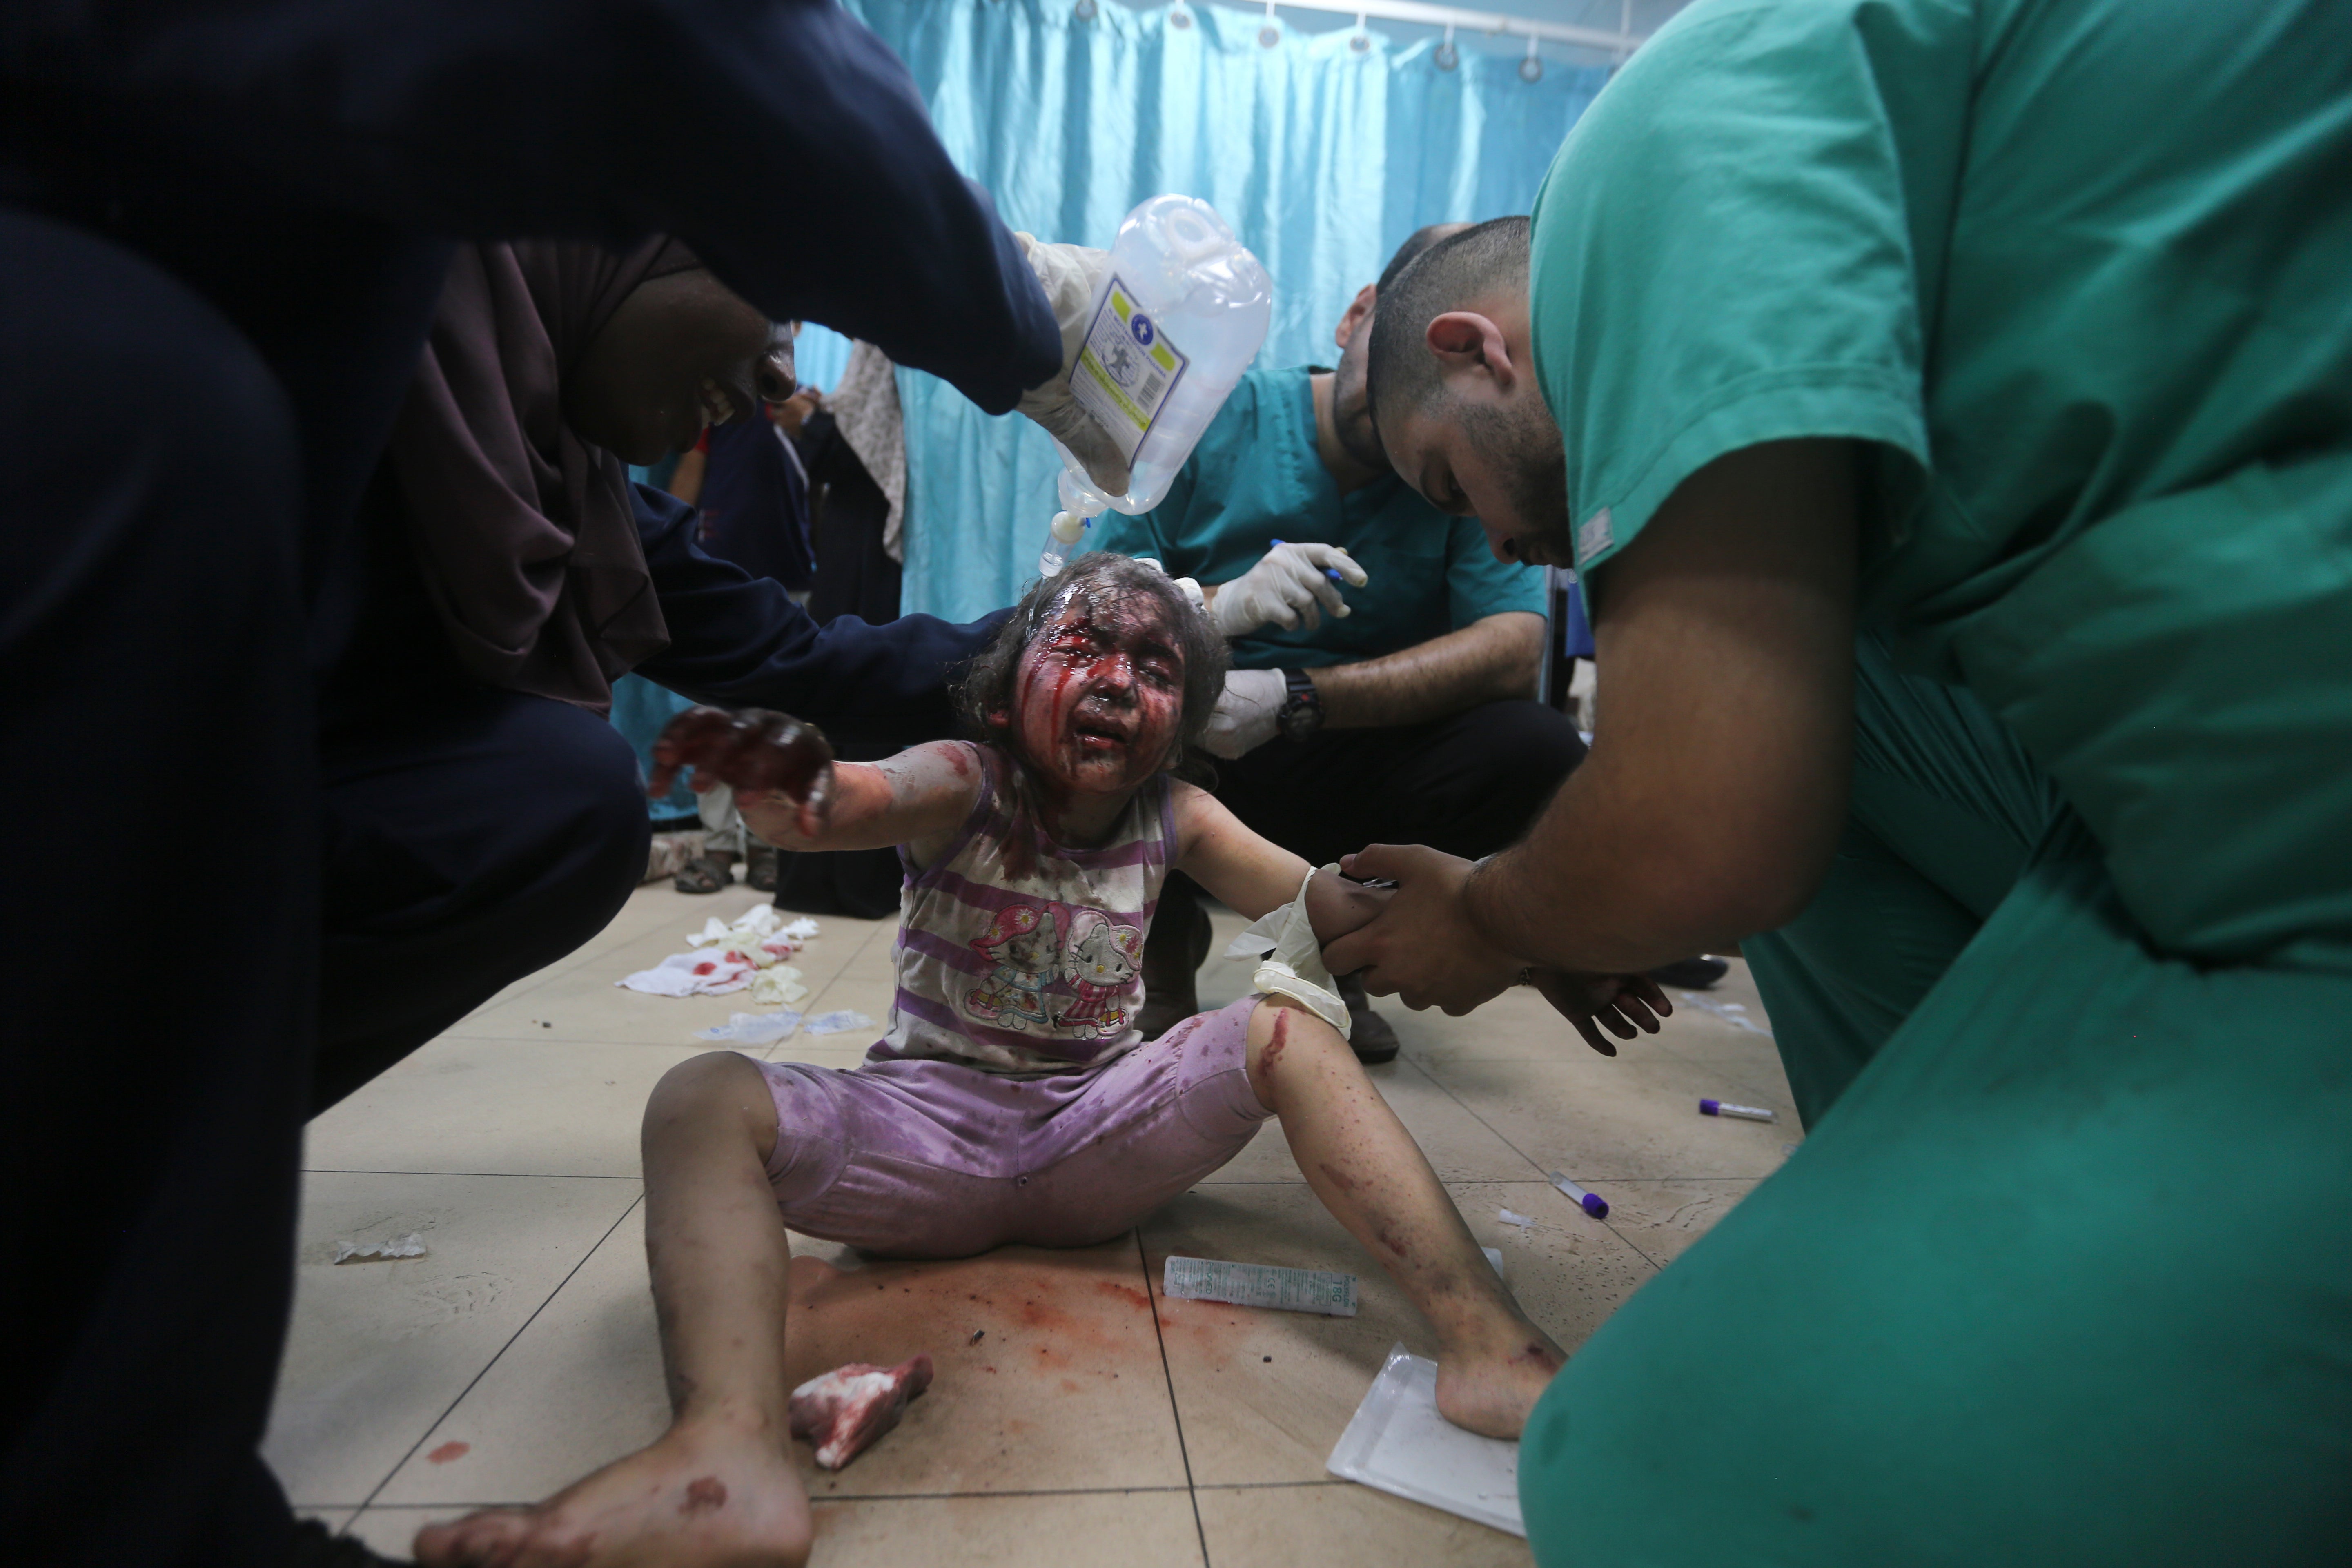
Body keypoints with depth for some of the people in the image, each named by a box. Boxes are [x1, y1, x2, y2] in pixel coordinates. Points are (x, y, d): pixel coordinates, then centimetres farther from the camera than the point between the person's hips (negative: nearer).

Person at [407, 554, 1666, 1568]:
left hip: (1095, 1138, 2)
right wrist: (783, 782, -53)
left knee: (1288, 1023, -19)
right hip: (926, 1133, -1)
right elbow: (848, 803, -28)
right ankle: (728, 1458, -47)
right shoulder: (962, 788, -8)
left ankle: (1488, 1346, -27)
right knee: (704, 1100, -25)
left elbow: (1324, 901, -3)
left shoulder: (1176, 821, 2)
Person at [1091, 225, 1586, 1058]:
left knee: (1538, 749, -25)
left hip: (1354, 774, 2)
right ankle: (1170, 937, 1)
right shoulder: (1215, 422, -7)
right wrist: (1220, 607, -32)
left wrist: (1296, 699, -29)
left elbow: (1513, 652, -19)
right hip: (1182, 764, -1)